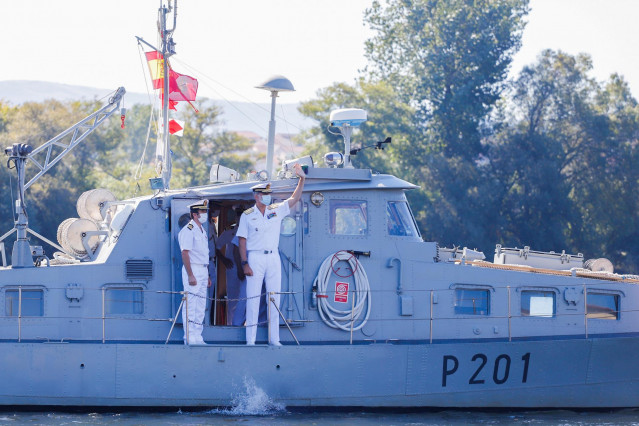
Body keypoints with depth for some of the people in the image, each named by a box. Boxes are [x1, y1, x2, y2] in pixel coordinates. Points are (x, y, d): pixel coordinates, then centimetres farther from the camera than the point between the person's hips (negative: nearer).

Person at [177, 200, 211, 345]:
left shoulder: (202, 230, 18)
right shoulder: (188, 230, -11)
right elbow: (185, 253, -17)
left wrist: (207, 276, 20)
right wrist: (190, 275, -23)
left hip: (203, 270, 9)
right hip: (193, 269, -9)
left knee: (200, 306, 10)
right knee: (191, 305, -9)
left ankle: (197, 337, 13)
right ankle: (190, 338, -10)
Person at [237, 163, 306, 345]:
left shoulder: (277, 210, 11)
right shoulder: (247, 216, 1)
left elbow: (294, 199, 8)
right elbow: (242, 240, -2)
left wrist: (302, 179, -5)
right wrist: (245, 263, -10)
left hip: (273, 258, 4)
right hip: (255, 258, -4)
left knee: (274, 298, 4)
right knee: (253, 298, -4)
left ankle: (274, 338, 8)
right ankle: (250, 339, -3)